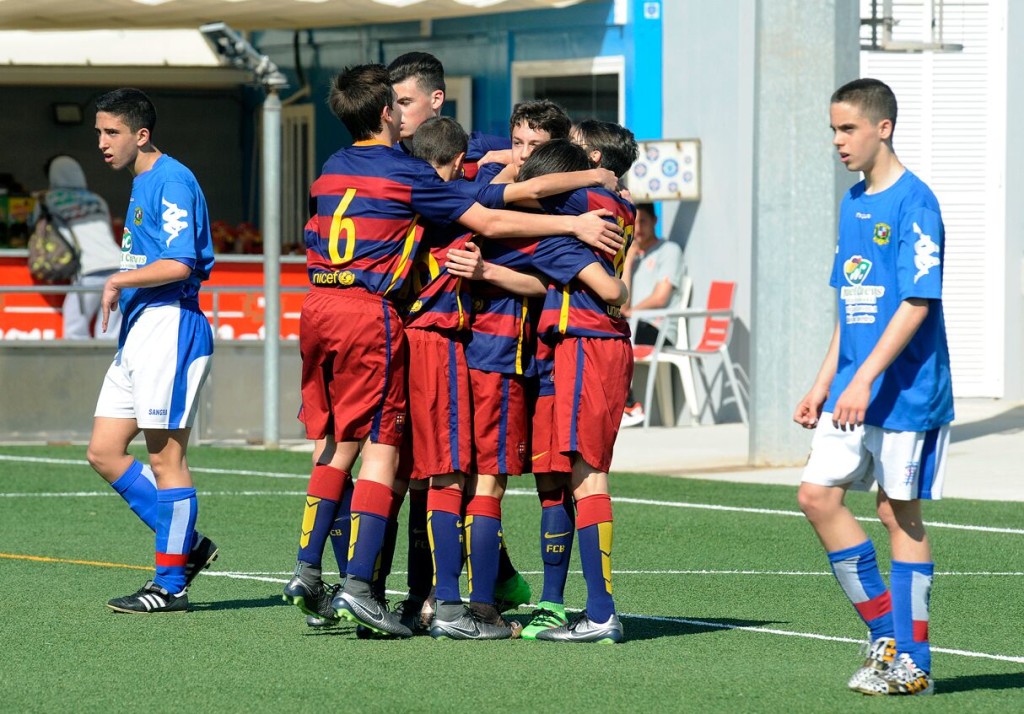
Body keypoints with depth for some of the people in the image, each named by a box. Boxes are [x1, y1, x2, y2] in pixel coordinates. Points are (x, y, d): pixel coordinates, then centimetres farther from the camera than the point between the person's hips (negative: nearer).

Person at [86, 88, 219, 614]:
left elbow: (179, 264, -21)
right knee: (104, 453, 8)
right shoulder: (140, 184, 18)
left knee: (165, 458, -5)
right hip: (137, 333, 10)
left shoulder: (171, 182, -12)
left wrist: (117, 282, -12)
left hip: (170, 328, -10)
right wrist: (121, 290, 11)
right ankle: (186, 544, 16)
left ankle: (170, 585, 1)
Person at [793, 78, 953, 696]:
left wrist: (864, 379, -24)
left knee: (900, 514, -2)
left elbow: (916, 304, -19)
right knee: (818, 495, 2)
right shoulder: (853, 203, 13)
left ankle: (911, 663, 6)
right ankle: (888, 630, 12)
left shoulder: (914, 203, -13)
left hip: (905, 390, -8)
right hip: (852, 390, 8)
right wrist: (823, 386, 16)